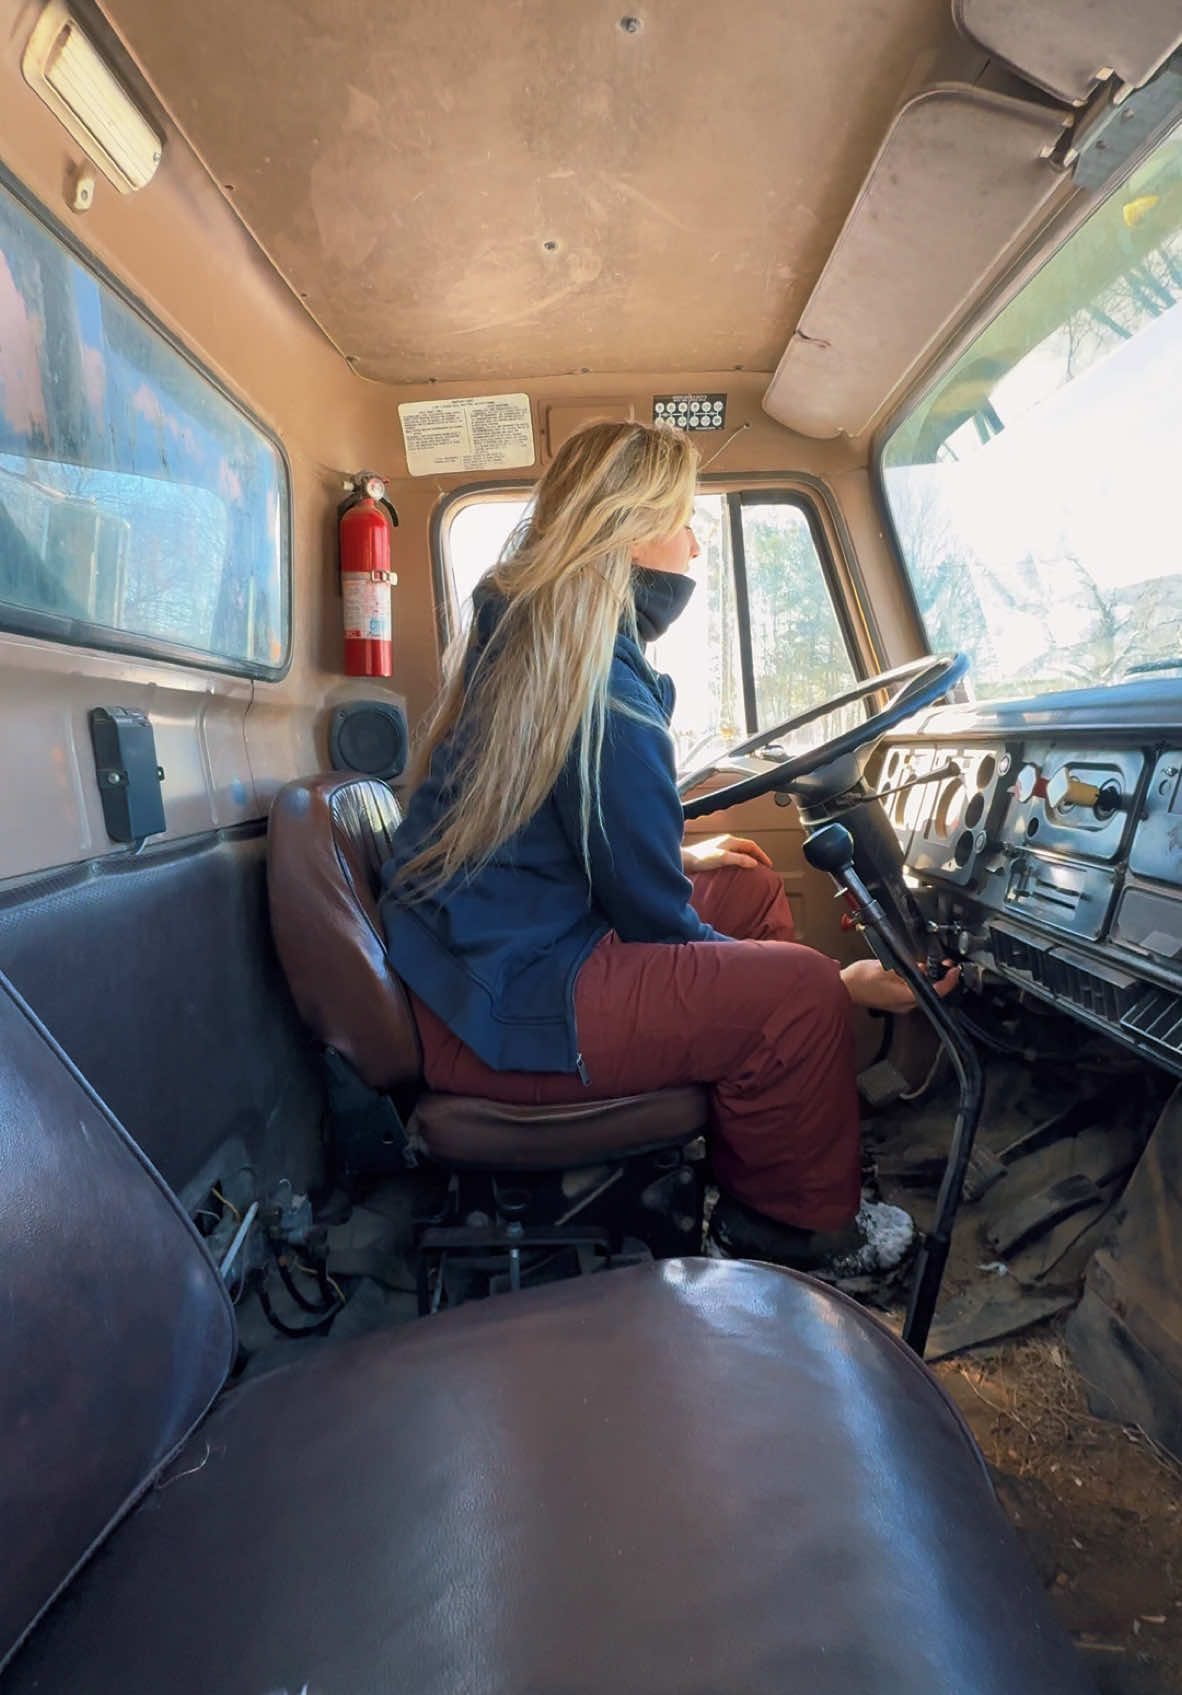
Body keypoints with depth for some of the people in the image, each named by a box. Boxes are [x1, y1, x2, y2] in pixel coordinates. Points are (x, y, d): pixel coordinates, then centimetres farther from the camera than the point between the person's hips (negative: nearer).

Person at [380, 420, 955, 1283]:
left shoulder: (521, 637, 9)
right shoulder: (605, 692, -23)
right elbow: (656, 922, -17)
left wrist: (683, 857, 21)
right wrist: (845, 983, -8)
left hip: (494, 947, 11)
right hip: (502, 1012, -11)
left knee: (751, 884, 15)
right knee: (800, 991, -18)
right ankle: (792, 1228, 11)